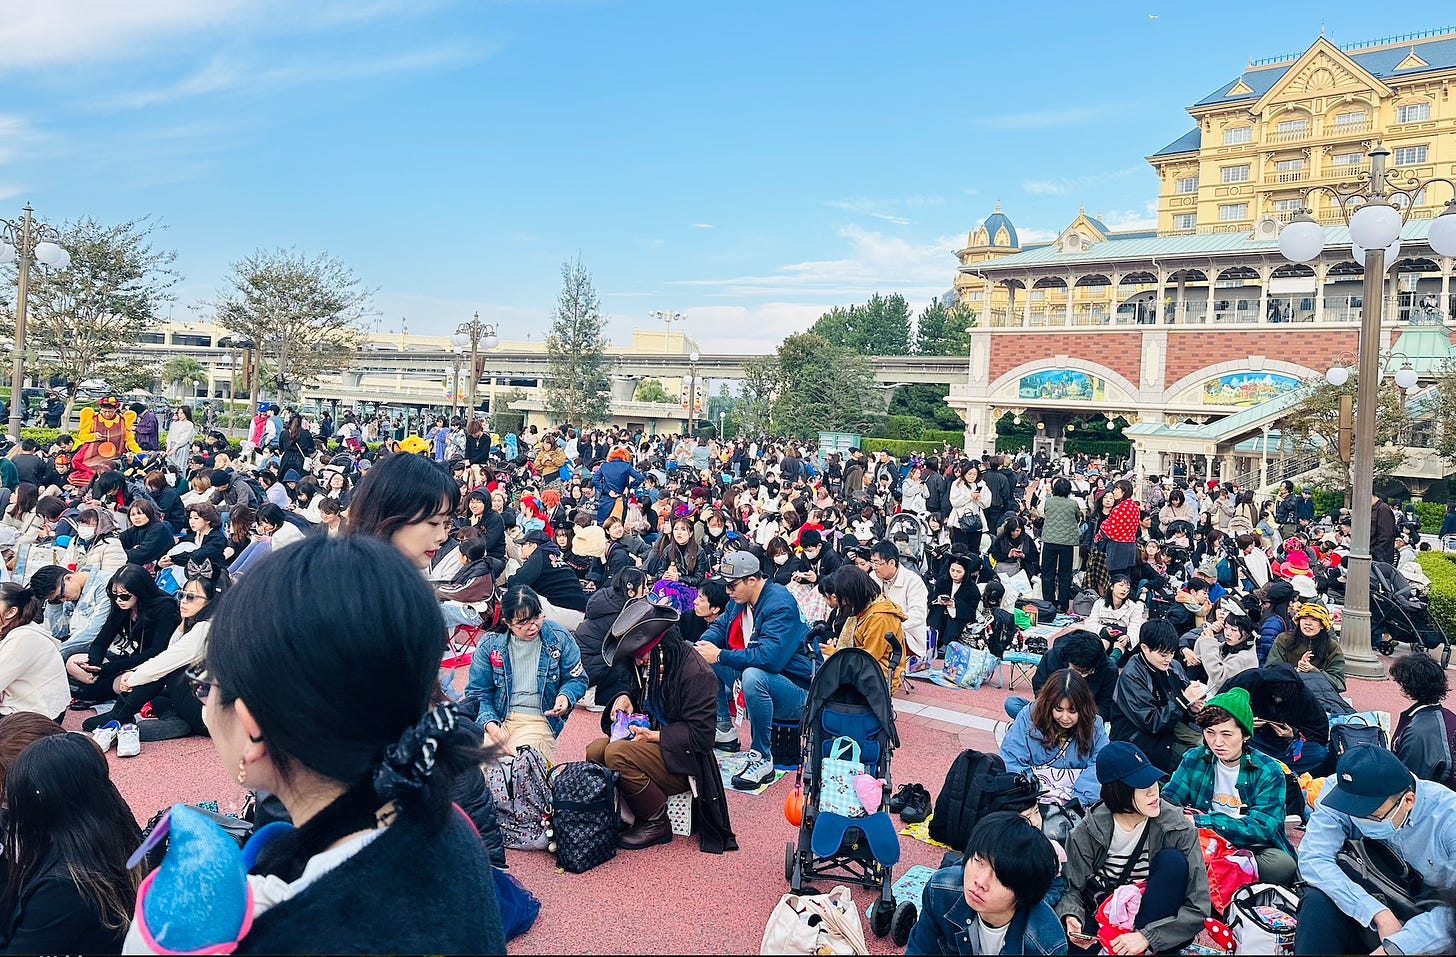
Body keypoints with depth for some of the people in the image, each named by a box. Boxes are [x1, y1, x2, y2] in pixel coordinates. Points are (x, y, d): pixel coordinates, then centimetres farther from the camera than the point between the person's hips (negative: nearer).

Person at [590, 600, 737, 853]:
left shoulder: (697, 673, -19)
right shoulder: (648, 662, 5)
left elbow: (700, 735, -19)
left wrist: (654, 736, -21)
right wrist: (624, 696, 1)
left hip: (683, 760, -8)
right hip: (648, 740, 8)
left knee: (616, 753, -30)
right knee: (595, 750, -19)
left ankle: (657, 825, -12)